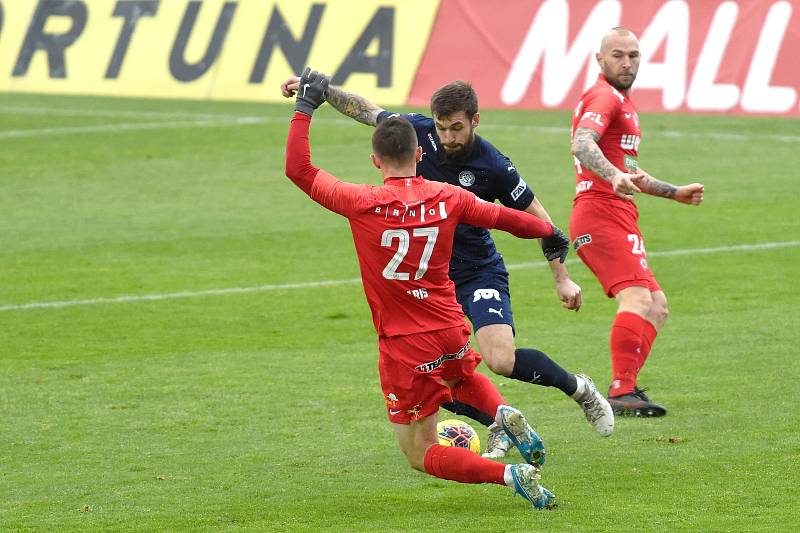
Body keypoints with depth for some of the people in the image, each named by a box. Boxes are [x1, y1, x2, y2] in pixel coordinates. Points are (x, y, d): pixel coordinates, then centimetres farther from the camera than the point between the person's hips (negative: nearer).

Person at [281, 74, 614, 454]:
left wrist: (562, 278, -3)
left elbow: (537, 218, -6)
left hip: (480, 273, -4)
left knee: (502, 360, -25)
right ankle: (501, 426, 13)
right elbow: (365, 110, 7)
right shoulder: (418, 132, -10)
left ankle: (578, 388, 4)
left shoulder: (493, 166, -18)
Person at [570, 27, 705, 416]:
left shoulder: (622, 103, 26)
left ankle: (624, 390, 5)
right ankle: (622, 392, -32)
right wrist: (614, 176, -45)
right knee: (638, 299, -24)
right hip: (601, 213, -11)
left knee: (655, 307, 11)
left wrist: (674, 192, 41)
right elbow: (581, 144, -29)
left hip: (619, 217, 11)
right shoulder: (605, 97, -8)